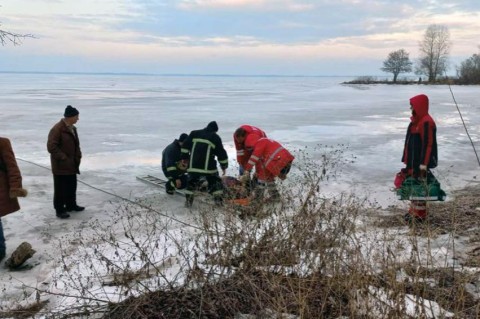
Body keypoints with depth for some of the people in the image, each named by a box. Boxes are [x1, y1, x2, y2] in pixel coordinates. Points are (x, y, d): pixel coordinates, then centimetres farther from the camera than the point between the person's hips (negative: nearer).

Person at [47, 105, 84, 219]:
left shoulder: (72, 128, 9)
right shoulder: (57, 129, -18)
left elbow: (76, 144, 19)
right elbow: (51, 147, -21)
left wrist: (78, 157, 6)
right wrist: (64, 159, -21)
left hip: (72, 165, 8)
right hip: (61, 166, -8)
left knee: (72, 186, 17)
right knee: (60, 188, 1)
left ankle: (71, 205, 32)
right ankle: (60, 210, 10)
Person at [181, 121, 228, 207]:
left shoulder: (194, 133, 13)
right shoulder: (215, 138, 5)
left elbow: (185, 146, 10)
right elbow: (221, 153, 6)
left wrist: (184, 158, 17)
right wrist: (224, 166, 15)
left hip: (193, 165, 2)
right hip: (208, 166, -2)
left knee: (192, 182, 18)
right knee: (215, 181, 14)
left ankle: (188, 200, 11)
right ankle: (218, 199, 6)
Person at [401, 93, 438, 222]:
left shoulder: (426, 122, -19)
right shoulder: (416, 120, 12)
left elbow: (428, 145, -22)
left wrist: (423, 165, -24)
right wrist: (407, 160, 19)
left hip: (420, 162, -10)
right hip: (413, 161, 10)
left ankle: (420, 214, 7)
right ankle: (413, 210, 25)